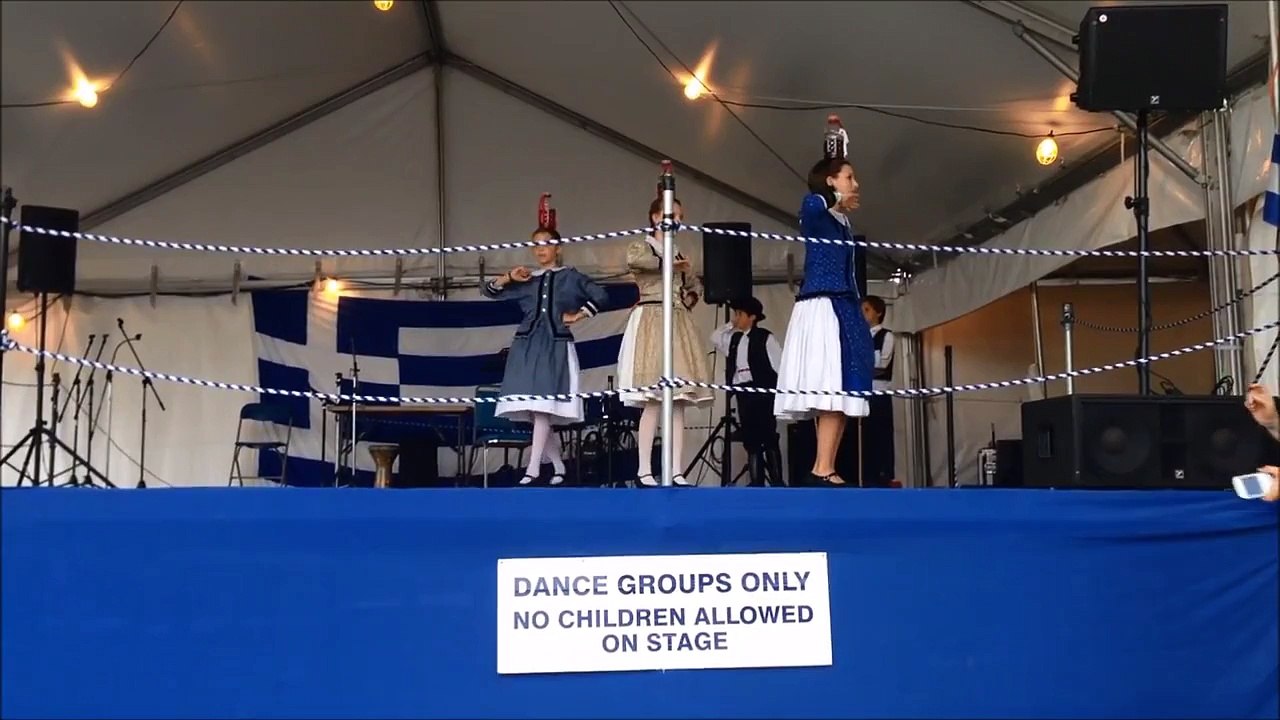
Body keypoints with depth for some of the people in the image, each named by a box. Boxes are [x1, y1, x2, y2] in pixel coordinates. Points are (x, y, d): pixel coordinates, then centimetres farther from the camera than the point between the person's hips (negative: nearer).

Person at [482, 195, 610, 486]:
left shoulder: (570, 277, 6)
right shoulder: (526, 280, 13)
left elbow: (601, 296, 7)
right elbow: (489, 291, 14)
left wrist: (578, 315, 2)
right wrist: (509, 278, -1)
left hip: (555, 346, -4)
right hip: (527, 346, 4)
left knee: (543, 408, -15)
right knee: (534, 412, 2)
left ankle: (533, 468, -16)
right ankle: (558, 466, 14)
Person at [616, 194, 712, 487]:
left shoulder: (679, 254, 21)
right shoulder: (642, 247, 2)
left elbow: (693, 287, 32)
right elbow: (633, 260, -24)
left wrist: (690, 299, 10)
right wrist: (668, 263, -14)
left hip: (679, 325, 7)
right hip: (651, 322, -7)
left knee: (678, 403, 1)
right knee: (653, 402, -12)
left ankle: (676, 471, 1)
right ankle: (644, 471, -10)